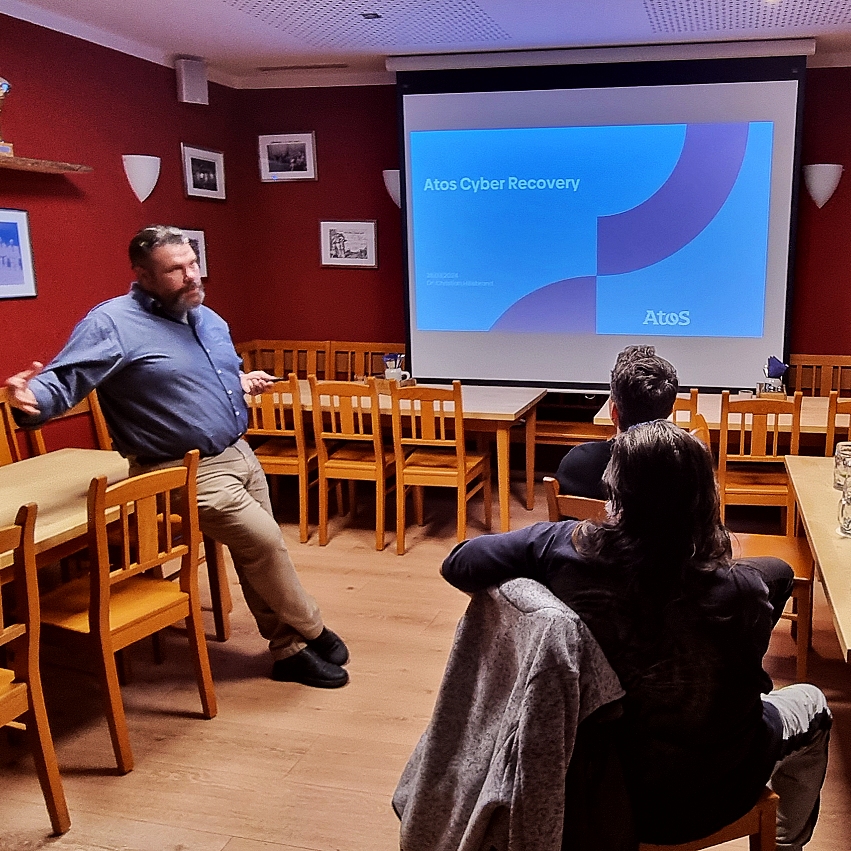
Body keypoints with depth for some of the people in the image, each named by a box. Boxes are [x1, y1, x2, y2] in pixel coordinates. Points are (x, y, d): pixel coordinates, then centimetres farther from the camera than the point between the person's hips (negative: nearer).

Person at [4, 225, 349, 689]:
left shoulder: (207, 318, 11)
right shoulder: (113, 323, -15)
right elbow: (63, 379, -24)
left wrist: (241, 382, 9)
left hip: (239, 454, 8)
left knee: (260, 554, 10)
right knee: (265, 543, -9)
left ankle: (289, 650, 24)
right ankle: (313, 632, 15)